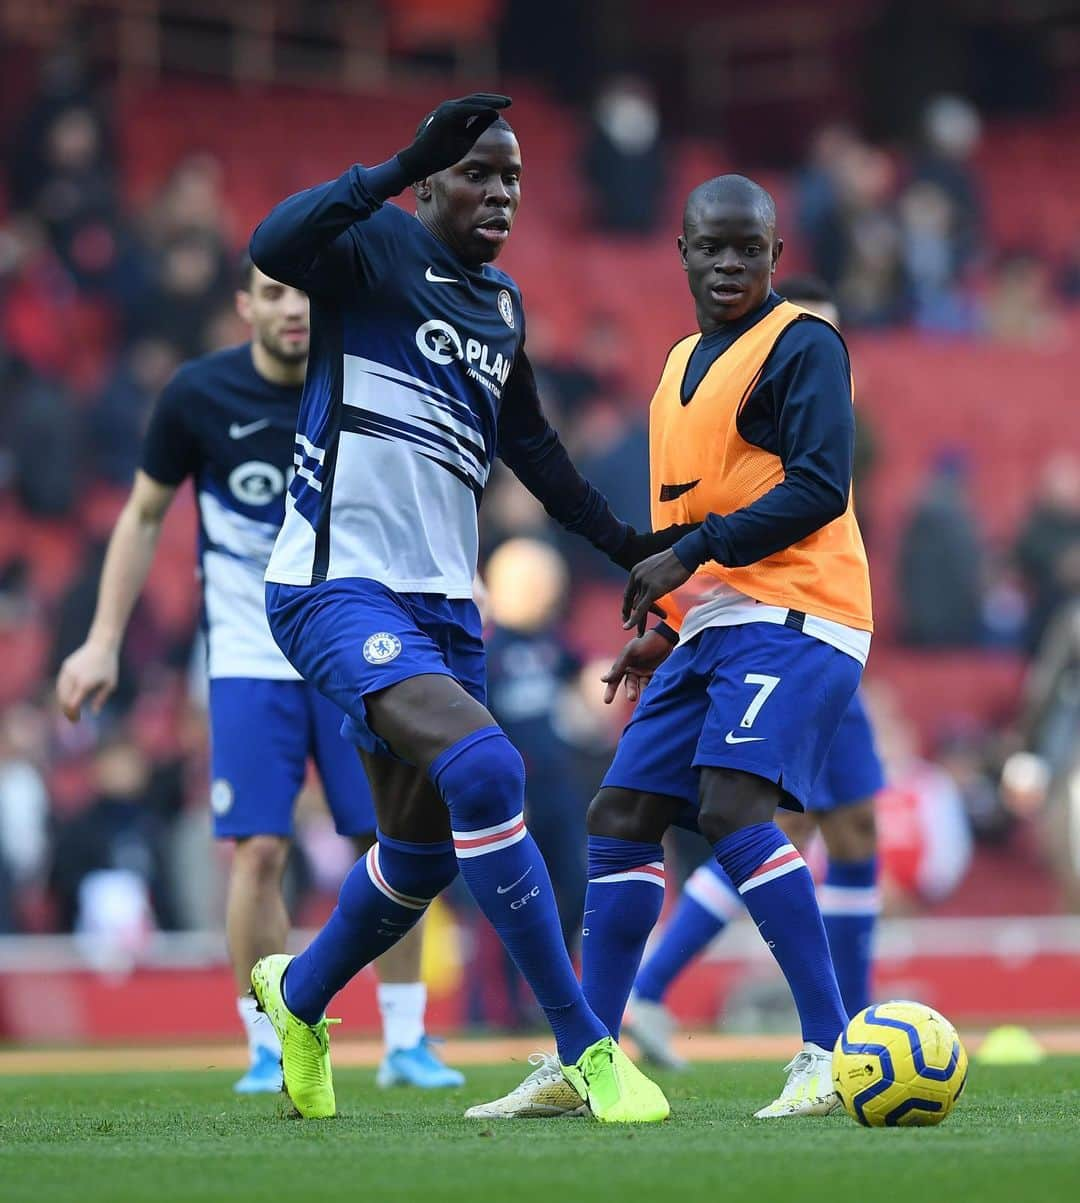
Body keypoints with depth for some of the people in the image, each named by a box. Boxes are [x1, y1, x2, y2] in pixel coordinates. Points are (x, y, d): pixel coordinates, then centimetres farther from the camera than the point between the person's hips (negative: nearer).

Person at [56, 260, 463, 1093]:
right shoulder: (198, 396, -7)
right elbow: (144, 517, 4)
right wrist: (104, 642, 0)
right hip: (249, 657, -1)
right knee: (258, 851, -10)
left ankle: (406, 1041, 9)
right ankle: (270, 1048, 3)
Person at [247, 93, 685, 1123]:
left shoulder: (503, 305, 17)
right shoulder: (374, 250, -6)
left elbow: (528, 445, 31)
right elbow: (274, 247, -29)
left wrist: (622, 542, 31)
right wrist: (402, 168, -34)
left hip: (440, 602, 8)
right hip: (337, 583, -8)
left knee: (424, 847, 13)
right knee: (482, 765, -27)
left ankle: (297, 996, 43)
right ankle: (584, 1050, -24)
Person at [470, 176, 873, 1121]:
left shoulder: (802, 344, -6)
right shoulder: (683, 365, 21)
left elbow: (818, 486, -16)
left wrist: (689, 557, -17)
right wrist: (666, 627, 21)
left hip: (791, 619, -9)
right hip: (711, 628, 9)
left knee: (735, 807, -25)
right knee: (622, 819, 4)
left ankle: (832, 1052, -24)